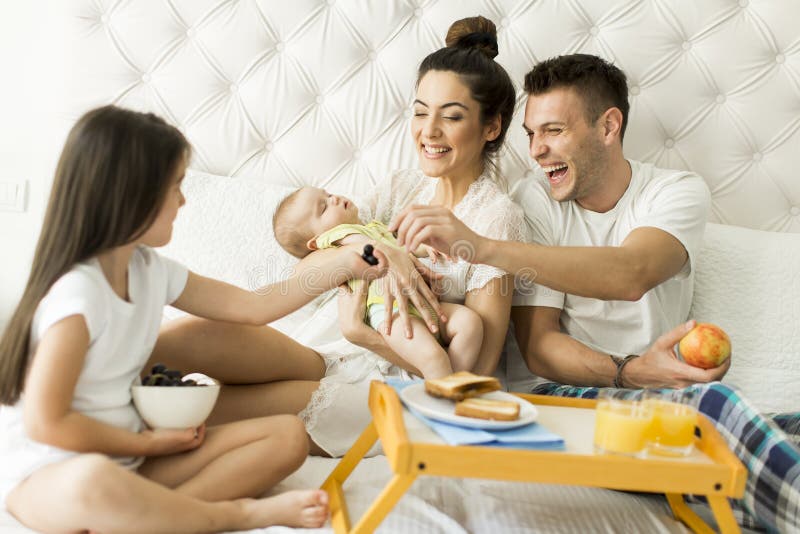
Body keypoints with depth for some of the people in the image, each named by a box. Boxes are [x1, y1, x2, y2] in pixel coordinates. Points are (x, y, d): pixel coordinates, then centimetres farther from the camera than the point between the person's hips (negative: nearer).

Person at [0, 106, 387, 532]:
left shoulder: (150, 269, 6)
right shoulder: (77, 293, -20)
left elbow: (252, 307, 11)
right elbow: (45, 424, -21)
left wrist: (344, 267, 8)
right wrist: (148, 442, -11)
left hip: (127, 457, 8)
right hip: (44, 478, -8)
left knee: (287, 436, -7)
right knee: (95, 483, -46)